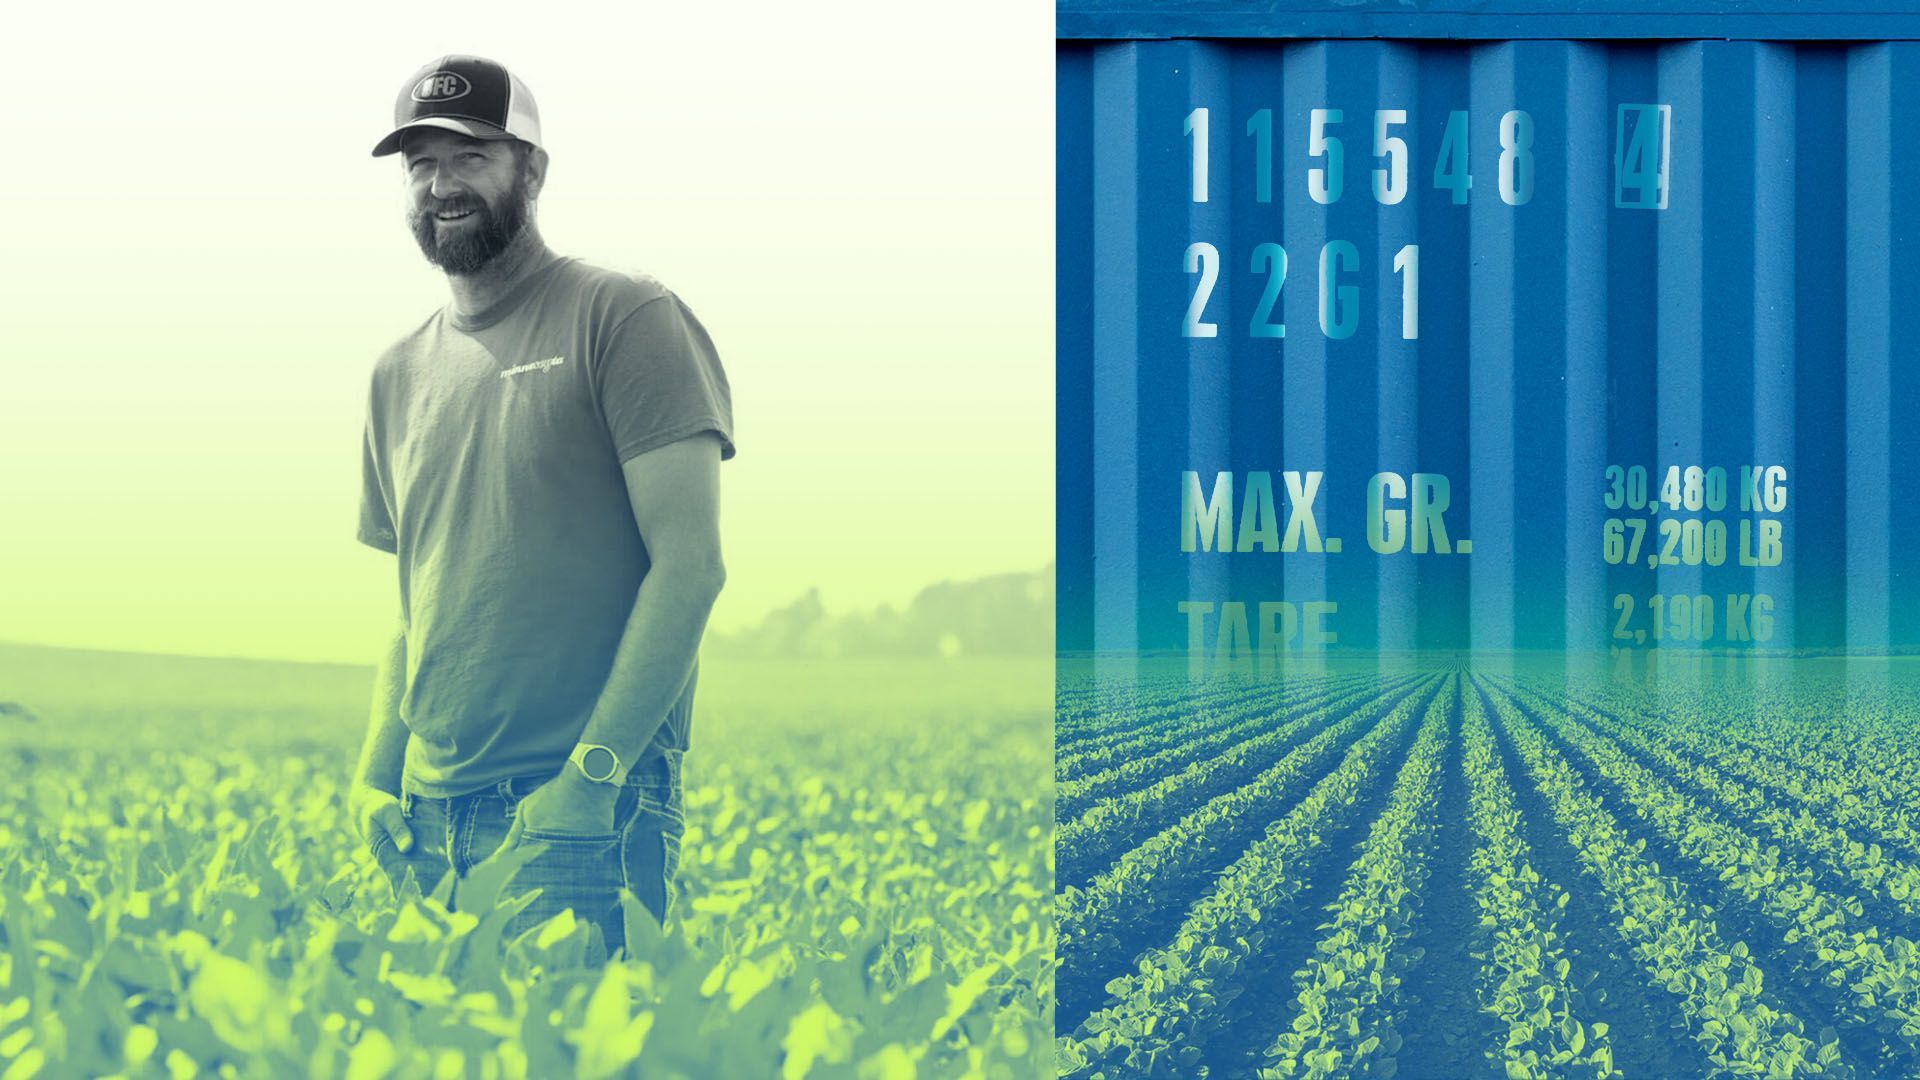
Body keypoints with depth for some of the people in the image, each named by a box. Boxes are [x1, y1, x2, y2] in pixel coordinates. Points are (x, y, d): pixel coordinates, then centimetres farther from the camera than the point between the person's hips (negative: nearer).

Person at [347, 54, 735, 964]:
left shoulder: (624, 321, -3)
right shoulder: (399, 373, 16)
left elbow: (689, 564, -10)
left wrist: (591, 776, -18)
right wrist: (373, 776, 5)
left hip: (594, 810, -6)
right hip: (428, 815, 6)